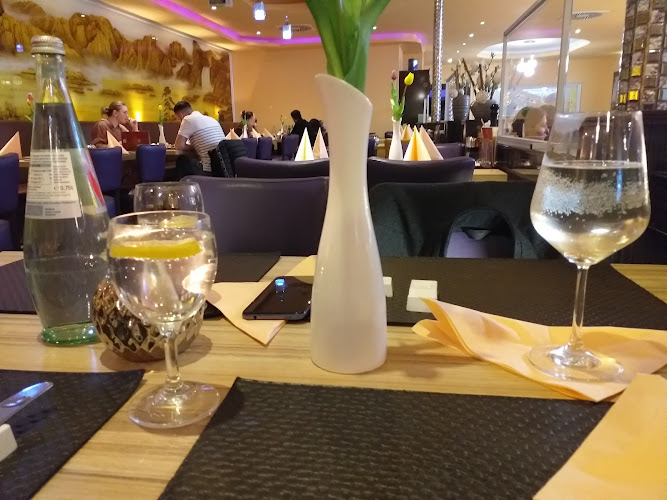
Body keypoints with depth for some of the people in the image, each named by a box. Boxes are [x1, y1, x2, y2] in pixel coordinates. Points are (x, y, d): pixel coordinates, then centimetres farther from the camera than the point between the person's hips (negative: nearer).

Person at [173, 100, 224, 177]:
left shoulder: (188, 119, -3)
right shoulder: (212, 119, 19)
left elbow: (179, 146, -8)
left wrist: (192, 148, 8)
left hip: (209, 170, -8)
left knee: (181, 161, 16)